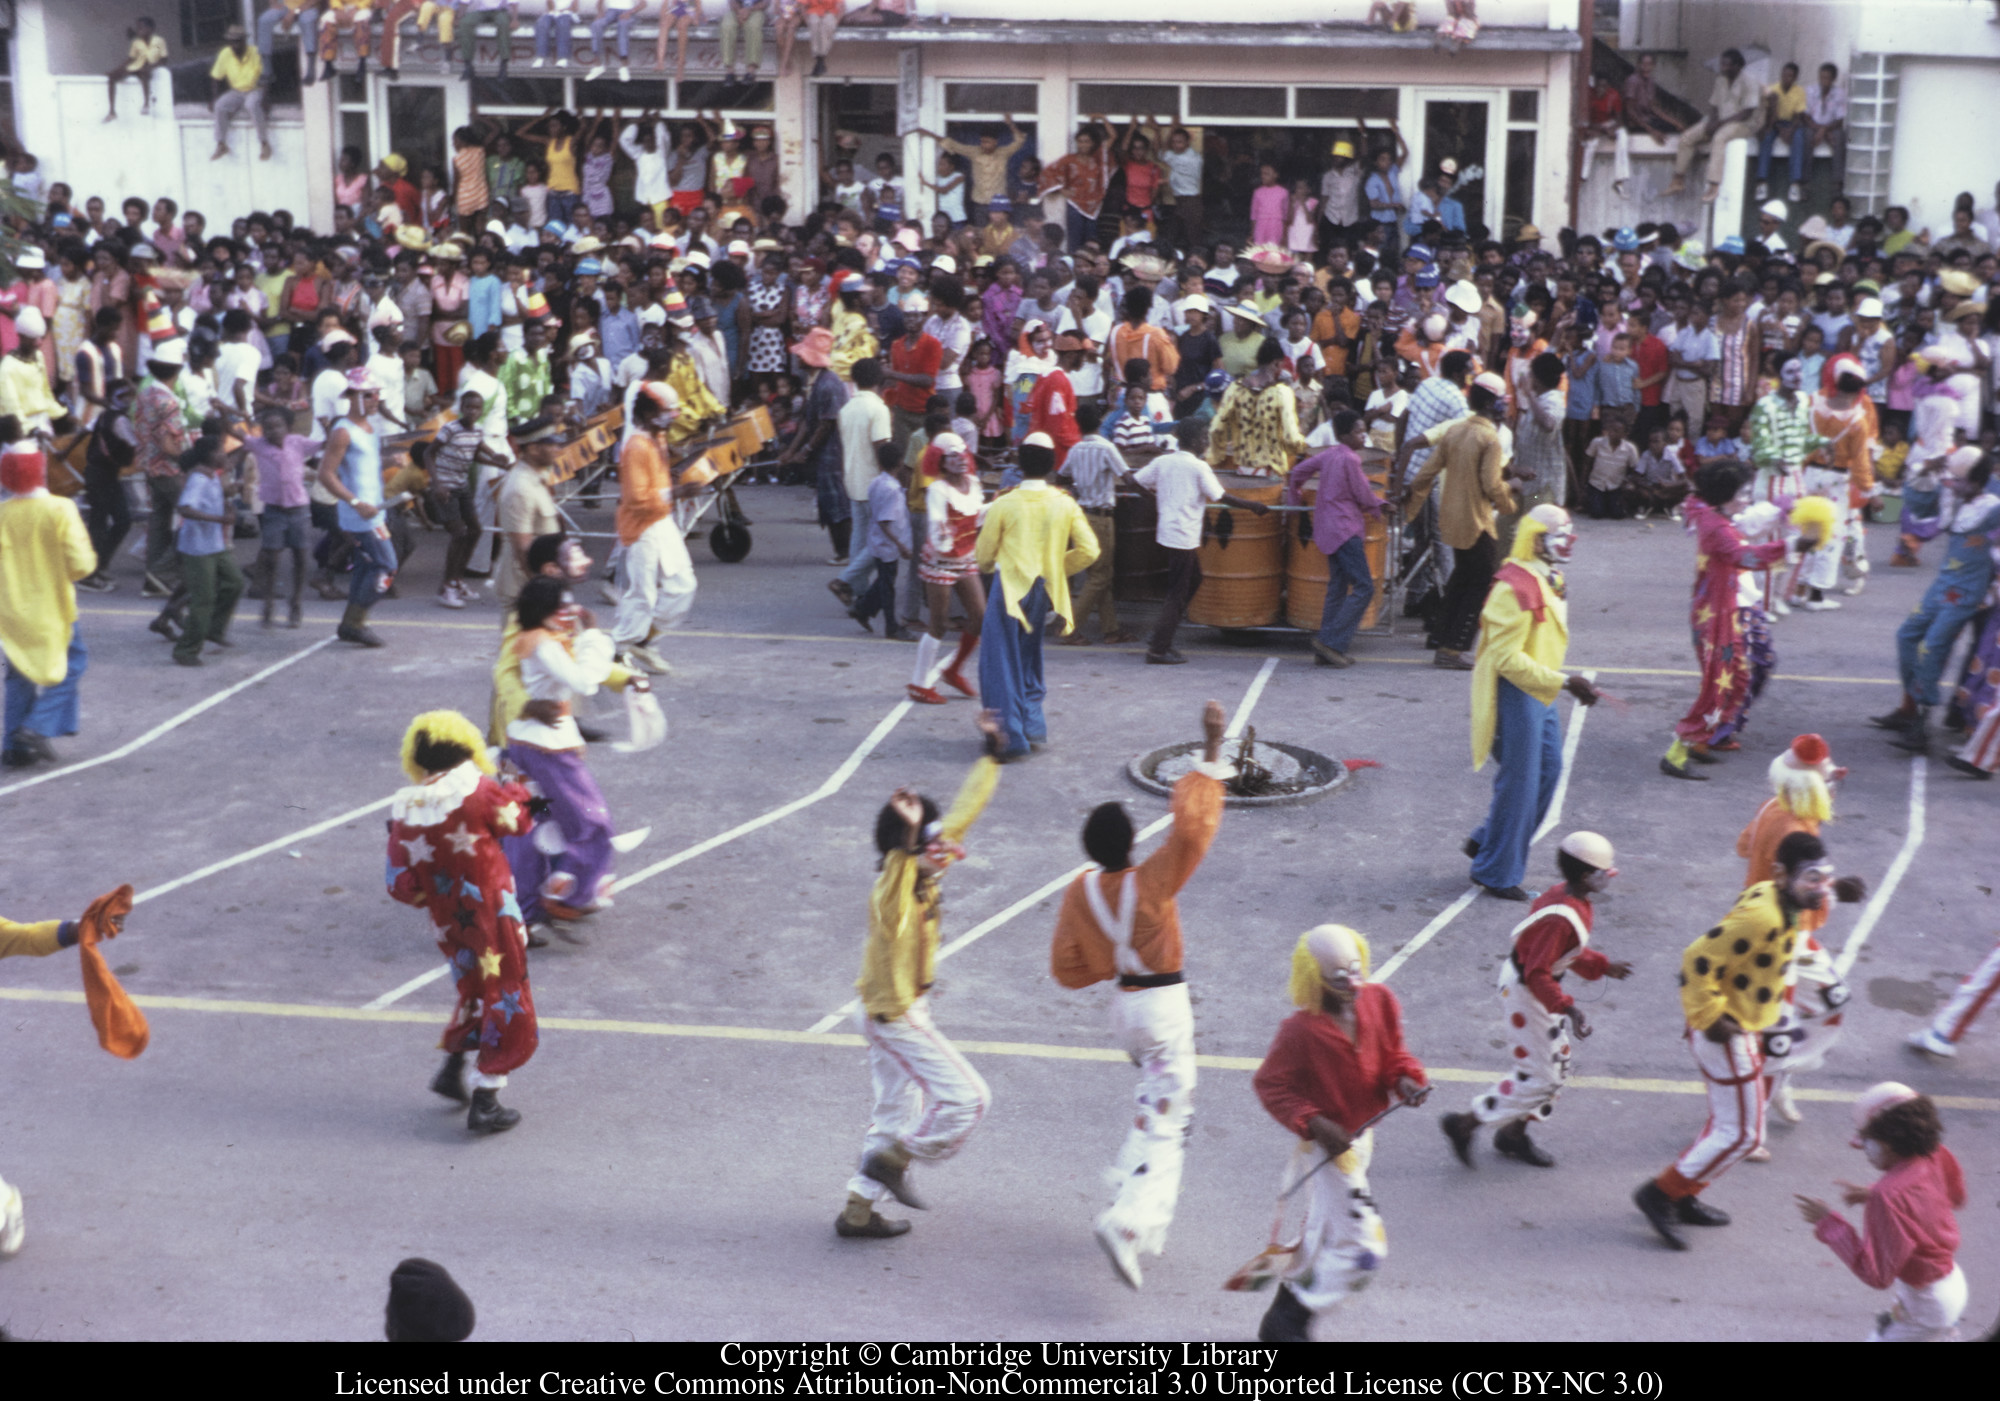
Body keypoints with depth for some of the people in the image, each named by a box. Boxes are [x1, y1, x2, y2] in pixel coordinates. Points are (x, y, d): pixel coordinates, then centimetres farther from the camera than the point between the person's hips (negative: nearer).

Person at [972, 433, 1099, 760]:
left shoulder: (1003, 505, -10)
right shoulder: (1065, 505, -1)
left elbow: (983, 557, -3)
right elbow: (1089, 550, -3)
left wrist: (989, 566, 20)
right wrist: (1057, 568, 12)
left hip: (1010, 591, -4)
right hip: (1043, 594, 4)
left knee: (1003, 666, 1)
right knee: (1029, 663, 22)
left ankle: (1011, 737, -4)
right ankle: (1034, 728, 21)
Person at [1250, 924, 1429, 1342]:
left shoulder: (1379, 1001, -8)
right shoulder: (1299, 1031, -27)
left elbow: (1393, 1053, 6)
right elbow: (1268, 1084, -18)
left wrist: (1406, 1078, -16)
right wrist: (1313, 1123, -27)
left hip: (1362, 1132, 8)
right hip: (1330, 1145, -8)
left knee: (1327, 1230, 27)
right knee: (1364, 1248, -9)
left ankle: (1293, 1289, 52)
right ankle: (1286, 1323, 5)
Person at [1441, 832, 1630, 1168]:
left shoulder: (1567, 896, 0)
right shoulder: (1561, 918, -31)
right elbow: (1537, 974, -30)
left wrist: (1602, 967, 15)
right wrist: (1566, 1007, -33)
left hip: (1537, 988, 10)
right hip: (1524, 992, -10)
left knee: (1557, 1065, 18)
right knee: (1540, 1077, -3)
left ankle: (1513, 1136, 32)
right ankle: (1465, 1124, 6)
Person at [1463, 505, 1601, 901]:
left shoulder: (1549, 580, 10)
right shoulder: (1516, 587, -22)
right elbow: (1508, 658, -25)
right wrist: (1564, 682, -28)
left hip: (1539, 692, 10)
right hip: (1515, 691, -10)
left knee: (1548, 769, 15)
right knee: (1519, 781, -3)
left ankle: (1487, 843, 29)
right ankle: (1496, 873, 10)